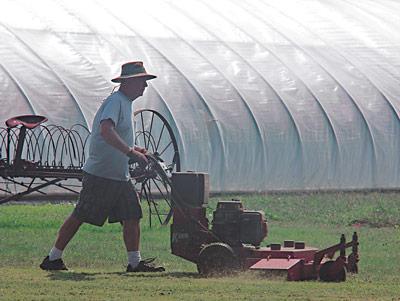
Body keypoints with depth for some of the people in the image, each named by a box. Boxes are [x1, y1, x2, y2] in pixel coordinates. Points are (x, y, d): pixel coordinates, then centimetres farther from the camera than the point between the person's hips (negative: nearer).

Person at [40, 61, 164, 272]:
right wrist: (130, 151, -35)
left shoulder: (125, 103, 16)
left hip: (120, 176, 9)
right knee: (80, 216, -2)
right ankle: (53, 258, 5)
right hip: (100, 174, -9)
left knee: (132, 216, 1)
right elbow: (106, 130, -32)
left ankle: (135, 262, 3)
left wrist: (135, 151, 13)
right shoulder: (115, 101, -15)